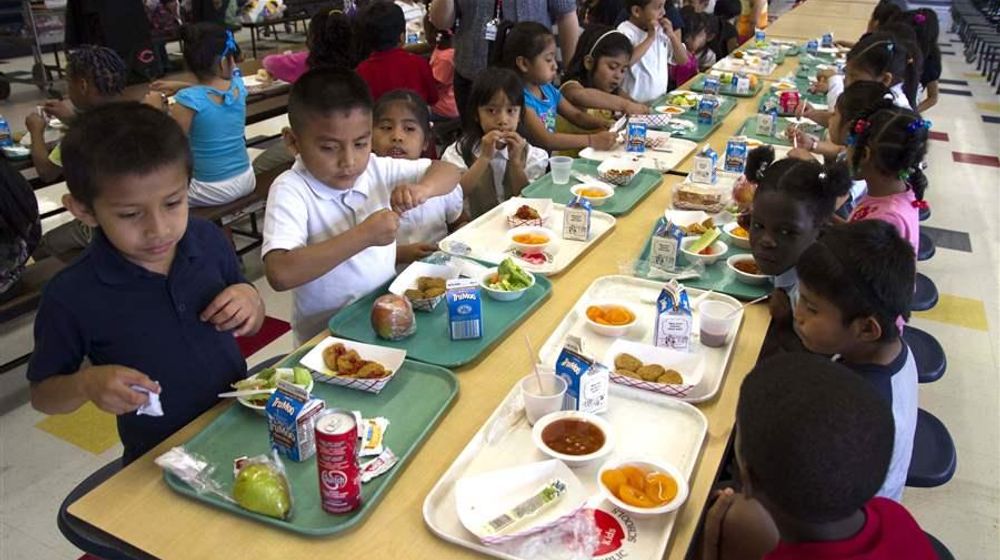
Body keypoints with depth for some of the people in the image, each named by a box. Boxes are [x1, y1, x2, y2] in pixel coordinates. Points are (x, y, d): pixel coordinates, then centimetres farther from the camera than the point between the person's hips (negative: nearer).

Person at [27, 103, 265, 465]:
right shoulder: (72, 297, -15)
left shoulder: (209, 241, -5)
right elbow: (42, 395, 1)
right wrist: (87, 383, -20)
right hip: (160, 459, -2)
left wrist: (250, 299, -12)